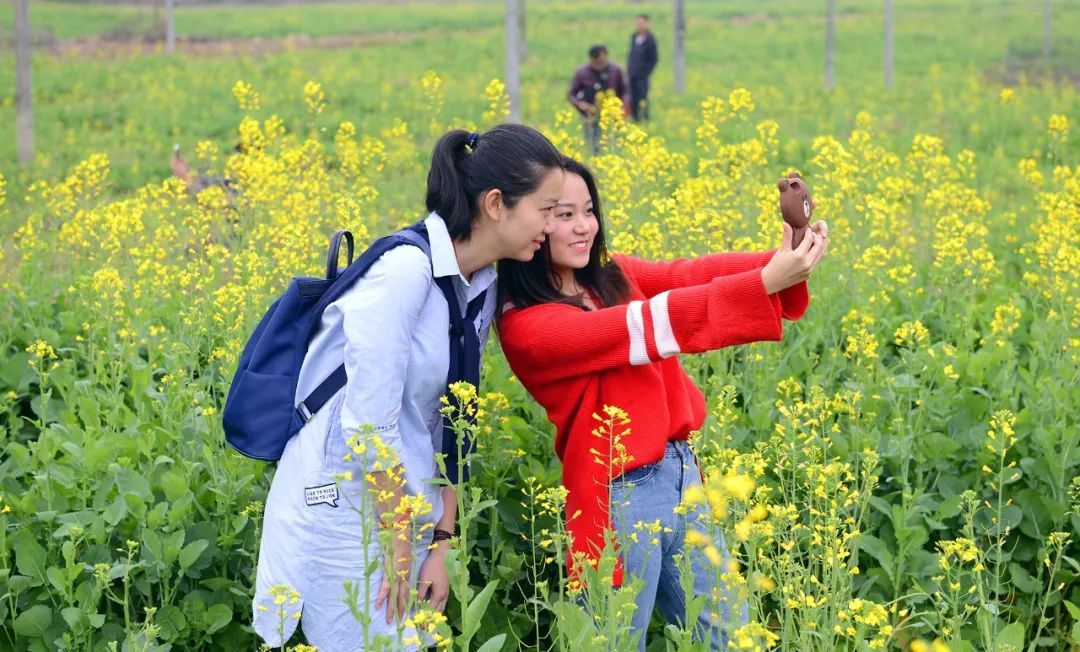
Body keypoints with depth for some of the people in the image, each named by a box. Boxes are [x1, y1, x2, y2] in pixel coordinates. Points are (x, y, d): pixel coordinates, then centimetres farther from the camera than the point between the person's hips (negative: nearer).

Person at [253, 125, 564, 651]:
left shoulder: (481, 290, 6)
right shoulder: (405, 270, -20)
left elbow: (450, 422, 9)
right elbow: (369, 421, -21)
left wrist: (440, 541, 3)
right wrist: (401, 542, -13)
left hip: (407, 506, 8)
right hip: (339, 510, -8)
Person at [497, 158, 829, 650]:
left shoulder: (612, 276, 5)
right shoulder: (525, 326, -16)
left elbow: (687, 275, -9)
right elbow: (640, 326, -25)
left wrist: (781, 261, -28)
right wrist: (764, 282, -30)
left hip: (682, 471, 7)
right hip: (618, 495, -7)